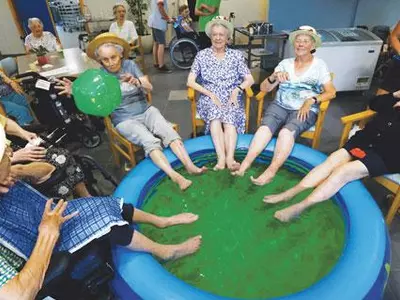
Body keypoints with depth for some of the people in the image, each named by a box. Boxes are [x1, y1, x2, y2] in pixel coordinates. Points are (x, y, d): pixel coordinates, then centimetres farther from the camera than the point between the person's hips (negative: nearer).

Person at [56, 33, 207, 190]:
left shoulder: (130, 65, 1)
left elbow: (149, 88, -4)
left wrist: (137, 82, -27)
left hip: (145, 110, 3)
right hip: (124, 119, -3)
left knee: (169, 132, -23)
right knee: (150, 141, -29)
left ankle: (190, 166, -29)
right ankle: (175, 177, -39)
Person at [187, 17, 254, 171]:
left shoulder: (236, 55, 9)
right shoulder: (202, 55, 7)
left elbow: (250, 80, 7)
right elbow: (190, 81, -1)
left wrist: (237, 89, -14)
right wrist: (210, 94, -12)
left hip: (232, 98, 1)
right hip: (209, 98, -1)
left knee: (229, 117, -33)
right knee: (215, 111, -35)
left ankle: (229, 157, -45)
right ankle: (223, 158, -44)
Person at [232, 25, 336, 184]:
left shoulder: (319, 65, 8)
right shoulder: (285, 63, 12)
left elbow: (331, 92, 2)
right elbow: (264, 88, 8)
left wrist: (311, 100, -15)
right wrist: (274, 77, -13)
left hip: (305, 109, -2)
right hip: (280, 105, 2)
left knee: (287, 131, -34)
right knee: (265, 127, -30)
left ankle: (270, 172, -38)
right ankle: (244, 166, -37)